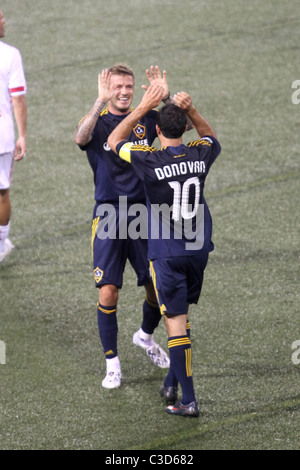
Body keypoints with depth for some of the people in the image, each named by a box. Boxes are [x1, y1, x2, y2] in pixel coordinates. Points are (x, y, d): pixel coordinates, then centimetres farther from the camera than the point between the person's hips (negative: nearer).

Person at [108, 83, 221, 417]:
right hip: (198, 249, 5)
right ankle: (172, 384, 27)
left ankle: (188, 400, -5)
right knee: (180, 315, 20)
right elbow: (210, 136, 22)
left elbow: (114, 141, 1)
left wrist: (143, 107, -3)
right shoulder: (200, 155, -4)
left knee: (176, 322, -3)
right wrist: (191, 111, 5)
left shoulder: (150, 161, -16)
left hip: (166, 253, -5)